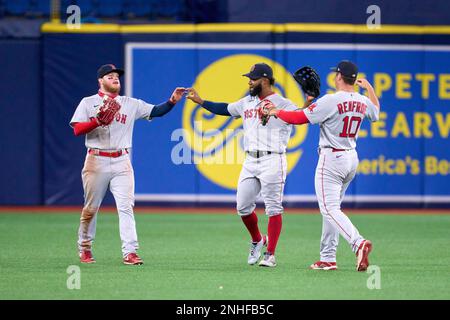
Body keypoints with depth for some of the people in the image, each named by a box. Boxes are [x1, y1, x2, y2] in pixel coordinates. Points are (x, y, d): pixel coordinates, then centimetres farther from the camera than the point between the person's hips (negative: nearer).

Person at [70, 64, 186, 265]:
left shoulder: (131, 104, 12)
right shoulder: (88, 103, 5)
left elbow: (155, 111, 5)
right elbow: (77, 130, -5)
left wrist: (172, 101, -12)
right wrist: (99, 121, -19)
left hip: (121, 162, 2)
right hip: (97, 161, -2)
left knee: (126, 207, -9)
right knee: (91, 208, 6)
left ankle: (129, 252, -13)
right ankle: (85, 249, 21)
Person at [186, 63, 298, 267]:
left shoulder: (282, 104, -6)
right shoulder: (247, 103, 16)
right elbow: (224, 109, 28)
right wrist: (199, 101, 26)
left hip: (272, 160, -7)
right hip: (250, 161, 7)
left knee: (273, 208, -6)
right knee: (243, 206, 9)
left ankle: (270, 255, -3)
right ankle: (257, 241, 32)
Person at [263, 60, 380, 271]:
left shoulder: (331, 101, -17)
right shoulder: (363, 102, 4)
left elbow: (300, 118, -14)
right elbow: (376, 112, 29)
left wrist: (277, 112, 2)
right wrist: (369, 87, 37)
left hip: (331, 158, -8)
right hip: (352, 158, 8)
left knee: (330, 208, -10)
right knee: (331, 207, 16)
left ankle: (358, 242, -32)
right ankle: (328, 258, 16)